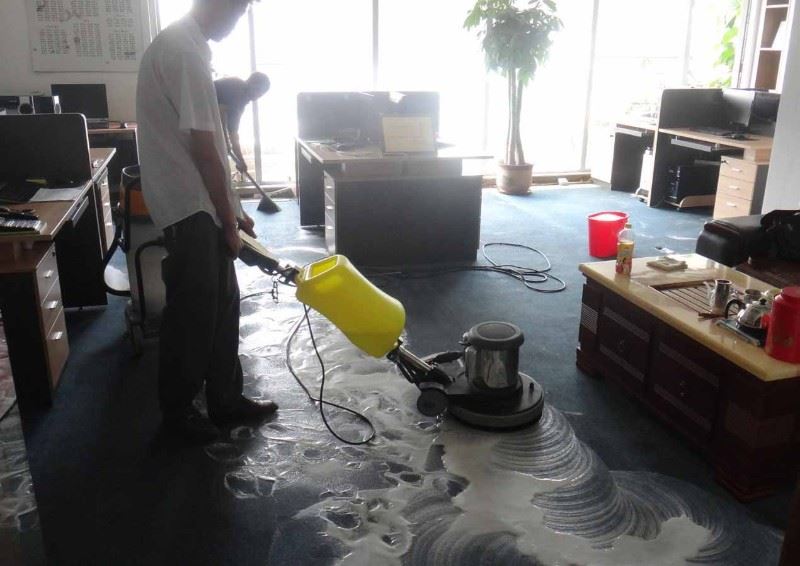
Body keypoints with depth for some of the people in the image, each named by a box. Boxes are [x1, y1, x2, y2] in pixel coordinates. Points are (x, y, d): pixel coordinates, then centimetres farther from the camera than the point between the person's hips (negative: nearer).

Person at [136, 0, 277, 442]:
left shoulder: (184, 45, 14)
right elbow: (203, 148, -20)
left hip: (202, 205, 10)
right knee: (191, 313, 3)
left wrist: (233, 210, 17)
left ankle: (225, 400, 28)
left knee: (222, 307, 15)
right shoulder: (185, 51, -19)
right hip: (190, 210, -10)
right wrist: (229, 221, -12)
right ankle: (177, 409, 22)